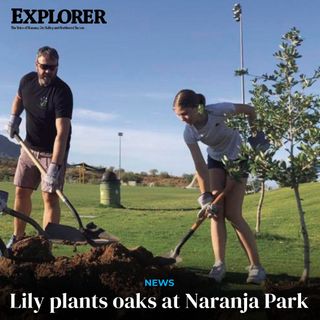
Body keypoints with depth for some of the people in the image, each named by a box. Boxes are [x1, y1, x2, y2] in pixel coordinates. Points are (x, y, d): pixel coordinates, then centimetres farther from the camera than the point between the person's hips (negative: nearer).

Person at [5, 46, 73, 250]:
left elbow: (62, 132, -34)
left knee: (50, 196, -11)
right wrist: (14, 117, -1)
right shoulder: (27, 81, -5)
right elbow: (19, 99, 20)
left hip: (53, 151, -6)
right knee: (22, 192, 9)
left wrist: (54, 166, -42)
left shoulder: (62, 92, -25)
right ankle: (17, 239, 23)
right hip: (30, 146, 6)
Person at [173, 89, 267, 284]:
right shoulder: (189, 133, -19)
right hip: (215, 160, 4)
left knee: (232, 214, -11)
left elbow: (250, 110, -13)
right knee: (216, 211, -10)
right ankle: (220, 264, -7)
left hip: (237, 157, -4)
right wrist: (206, 196, -30)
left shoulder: (219, 110, -31)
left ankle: (256, 266, -3)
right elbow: (200, 165, -22)